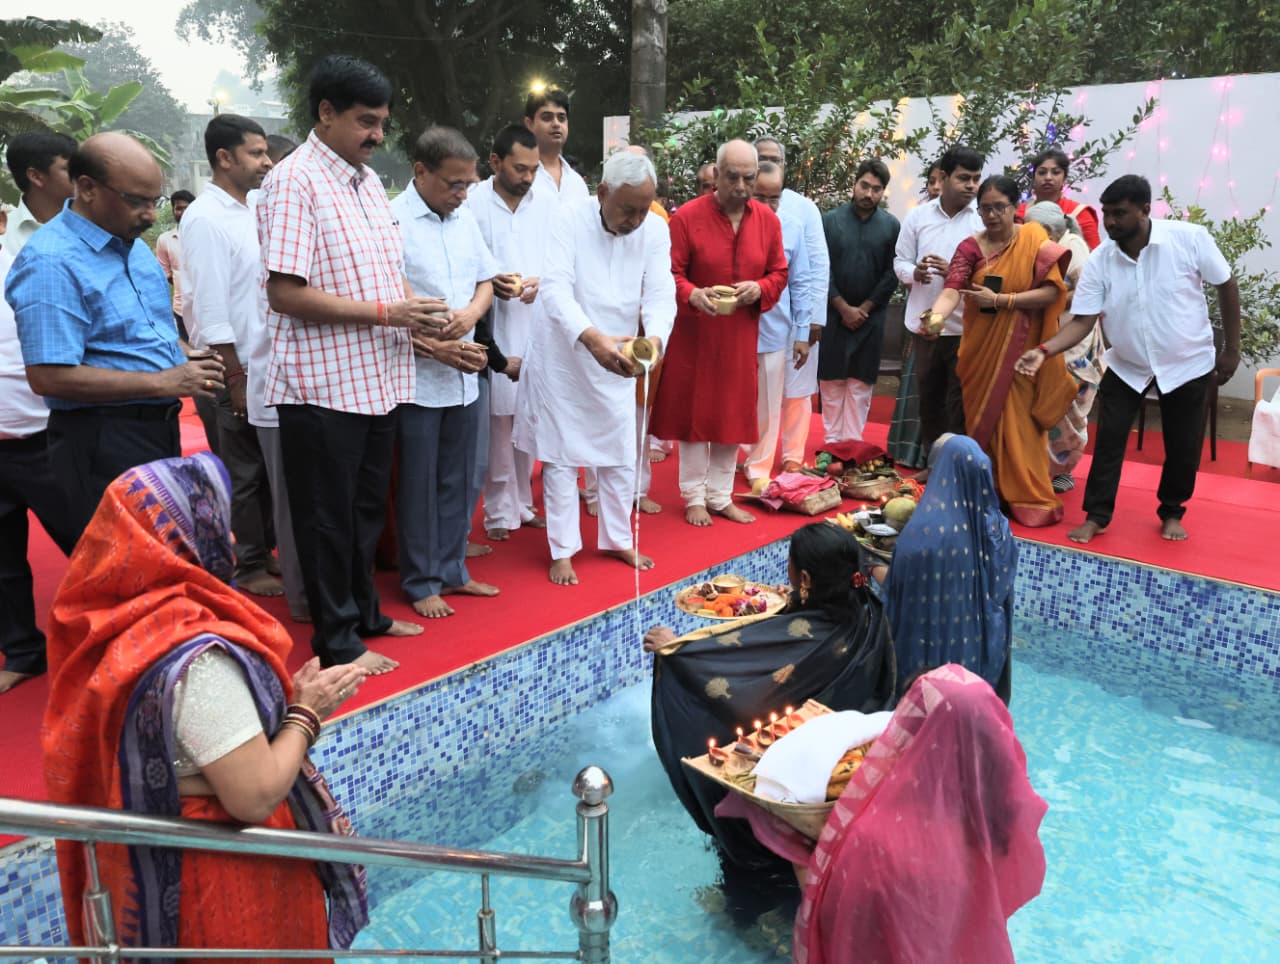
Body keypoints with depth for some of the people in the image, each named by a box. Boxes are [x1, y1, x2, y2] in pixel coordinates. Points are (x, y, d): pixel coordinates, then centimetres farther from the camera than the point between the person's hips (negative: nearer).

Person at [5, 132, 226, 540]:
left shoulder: (134, 244, 12)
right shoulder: (52, 262, -17)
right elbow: (49, 376, -24)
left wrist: (186, 358, 2)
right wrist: (165, 382, -22)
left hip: (160, 430, 9)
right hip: (103, 444, -9)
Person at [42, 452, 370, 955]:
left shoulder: (118, 620, -6)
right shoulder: (198, 659, -32)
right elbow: (256, 796, -28)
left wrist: (287, 697, -1)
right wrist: (307, 712, -15)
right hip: (219, 880, -8)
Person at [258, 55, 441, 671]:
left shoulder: (369, 181, 13)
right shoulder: (294, 182, -14)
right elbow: (285, 293, -21)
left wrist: (419, 319, -1)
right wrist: (382, 312, -19)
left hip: (376, 380, 8)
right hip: (322, 385, -8)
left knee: (367, 508, 19)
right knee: (328, 518, 5)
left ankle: (363, 612, 37)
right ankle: (336, 642, 20)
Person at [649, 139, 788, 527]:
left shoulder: (767, 219, 3)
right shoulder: (687, 216, -9)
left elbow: (779, 273, 8)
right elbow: (670, 273, -9)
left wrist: (759, 288, -14)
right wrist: (692, 294, -28)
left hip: (740, 337, 4)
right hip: (693, 335, -3)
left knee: (733, 414, 9)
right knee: (693, 412, 5)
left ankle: (721, 496, 23)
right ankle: (694, 497, 18)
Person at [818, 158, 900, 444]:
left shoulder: (891, 225, 1)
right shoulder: (831, 220, -1)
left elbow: (892, 274, -1)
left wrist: (864, 308, -6)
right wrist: (844, 308, -8)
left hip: (870, 316, 1)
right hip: (834, 314, 0)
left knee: (861, 381, 4)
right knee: (831, 379, 3)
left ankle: (853, 441, 11)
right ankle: (831, 440, 12)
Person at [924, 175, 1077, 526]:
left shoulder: (1034, 240, -3)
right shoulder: (970, 248, 1)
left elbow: (1052, 292, -11)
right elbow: (952, 289, -14)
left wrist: (1000, 300, -19)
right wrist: (936, 315, -35)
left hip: (1020, 351, -2)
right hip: (981, 352, 2)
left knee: (1018, 424, -1)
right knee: (982, 420, 8)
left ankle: (1025, 497, 9)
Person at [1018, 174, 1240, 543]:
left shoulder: (1190, 238, -19)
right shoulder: (1099, 261, -14)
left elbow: (1226, 286, -7)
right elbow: (1083, 320, -16)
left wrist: (1231, 349, -5)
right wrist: (1045, 350, -34)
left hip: (1187, 362, -1)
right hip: (1127, 366, 1)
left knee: (1183, 447, 9)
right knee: (1108, 441, 1)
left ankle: (1172, 512, 31)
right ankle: (1096, 516, 15)